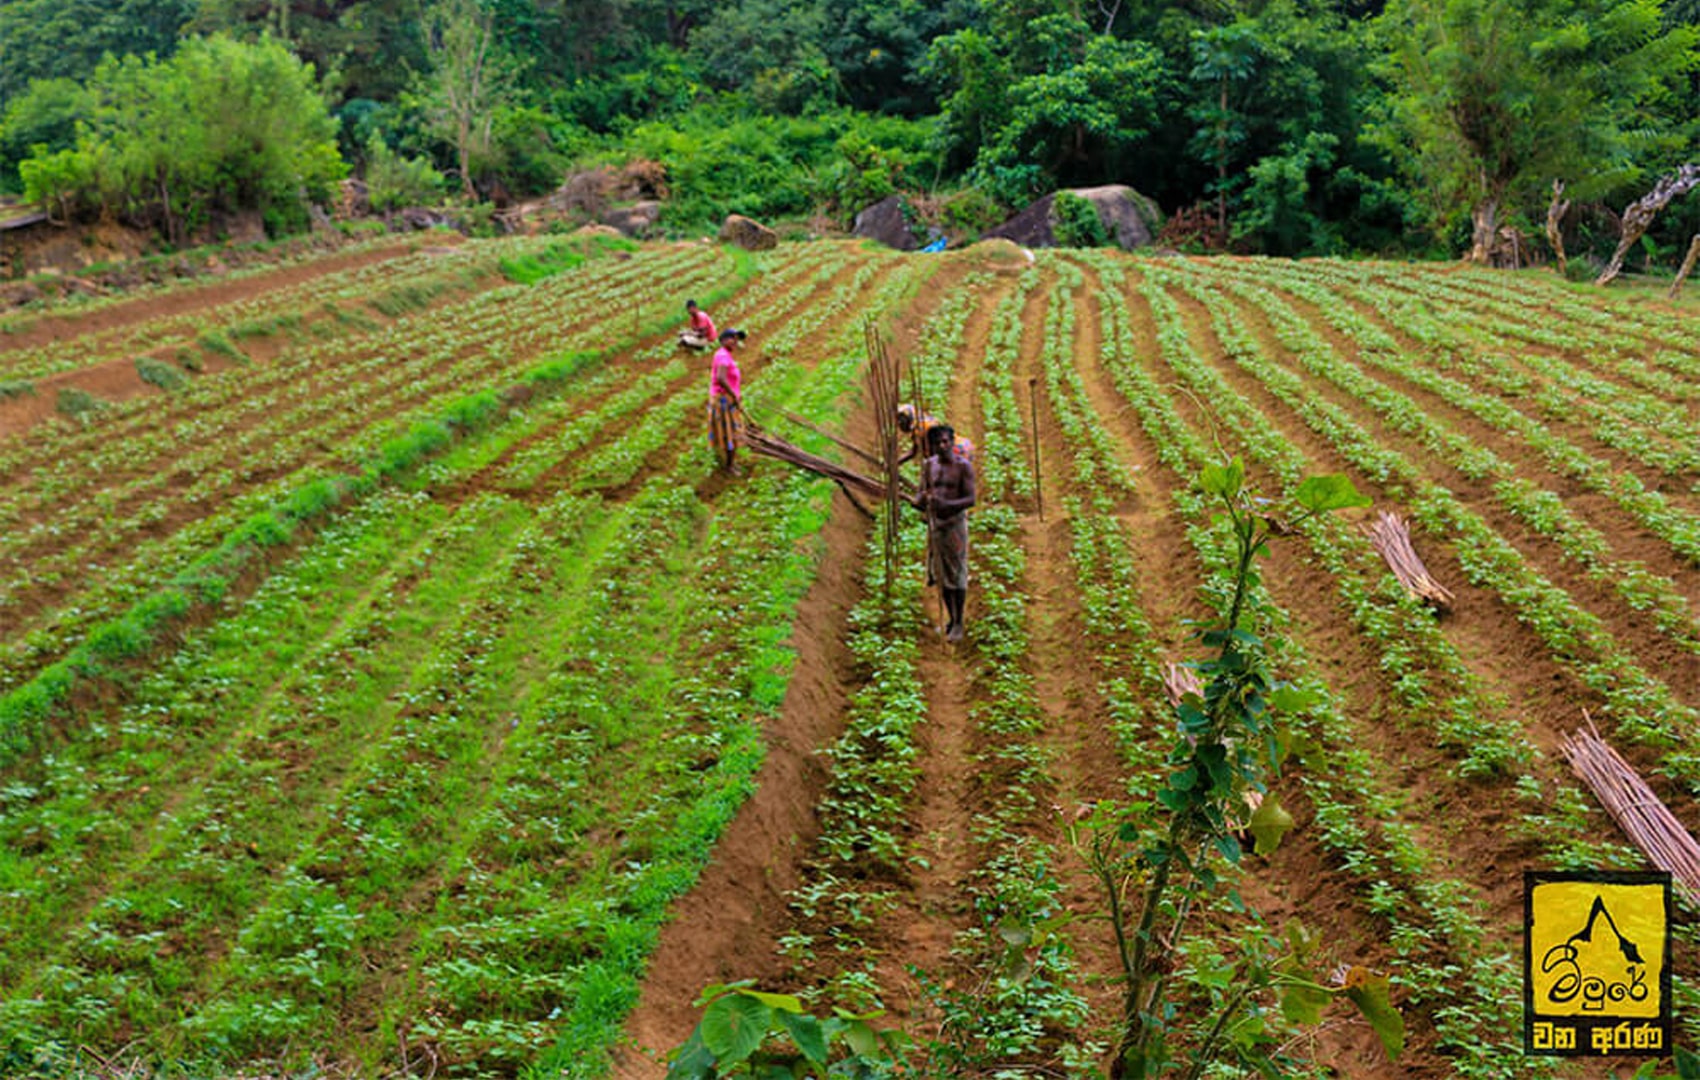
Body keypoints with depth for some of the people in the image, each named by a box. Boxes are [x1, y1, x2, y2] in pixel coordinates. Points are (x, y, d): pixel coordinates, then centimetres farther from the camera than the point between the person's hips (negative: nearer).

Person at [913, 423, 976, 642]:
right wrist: (920, 500, -15)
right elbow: (922, 495, 10)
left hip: (955, 523, -5)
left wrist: (946, 503, -31)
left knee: (957, 575, 0)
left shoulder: (964, 466, -9)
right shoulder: (928, 465, 5)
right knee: (941, 575, 11)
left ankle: (959, 624, 9)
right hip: (934, 523, 5)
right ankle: (950, 618, 26)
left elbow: (970, 499, -14)